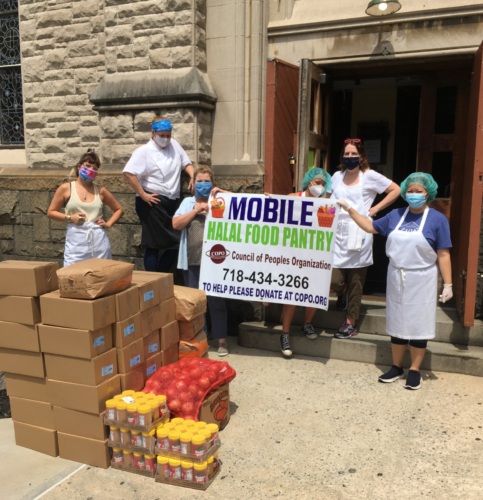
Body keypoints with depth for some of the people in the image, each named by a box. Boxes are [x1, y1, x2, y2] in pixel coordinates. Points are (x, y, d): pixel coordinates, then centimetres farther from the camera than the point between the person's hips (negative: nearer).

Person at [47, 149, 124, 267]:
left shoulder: (100, 191, 8)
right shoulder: (66, 188, 3)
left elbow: (119, 210, 18)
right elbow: (50, 212, 7)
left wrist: (108, 224, 3)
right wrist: (69, 217, -8)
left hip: (99, 241, 2)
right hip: (76, 242, -2)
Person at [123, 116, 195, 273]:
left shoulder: (174, 145, 11)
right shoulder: (144, 151, -8)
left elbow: (186, 163, 17)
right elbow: (128, 173, -17)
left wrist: (193, 177, -3)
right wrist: (142, 195, -18)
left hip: (172, 202, 7)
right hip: (153, 203, -7)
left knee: (175, 243, 10)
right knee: (153, 244, -1)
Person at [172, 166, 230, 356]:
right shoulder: (188, 202, 11)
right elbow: (176, 224, -1)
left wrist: (223, 193, -7)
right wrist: (196, 210, -7)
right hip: (192, 261, 2)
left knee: (216, 301, 3)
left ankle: (221, 340, 14)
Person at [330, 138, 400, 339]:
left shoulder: (370, 176, -1)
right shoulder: (337, 176, 11)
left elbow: (395, 190, 4)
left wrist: (374, 209, -2)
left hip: (358, 236, -3)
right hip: (338, 234, 3)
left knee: (355, 282, 4)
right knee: (333, 280, -5)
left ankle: (351, 323, 17)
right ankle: (342, 295, 32)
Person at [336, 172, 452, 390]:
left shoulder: (438, 219, -6)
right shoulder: (396, 215, 5)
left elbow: (443, 254, -7)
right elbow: (371, 227, 15)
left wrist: (448, 284, -10)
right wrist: (350, 209, 9)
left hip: (422, 281, -4)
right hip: (396, 278, 4)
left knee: (418, 324, 4)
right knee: (397, 323, 11)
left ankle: (414, 370, 17)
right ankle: (396, 367, 24)